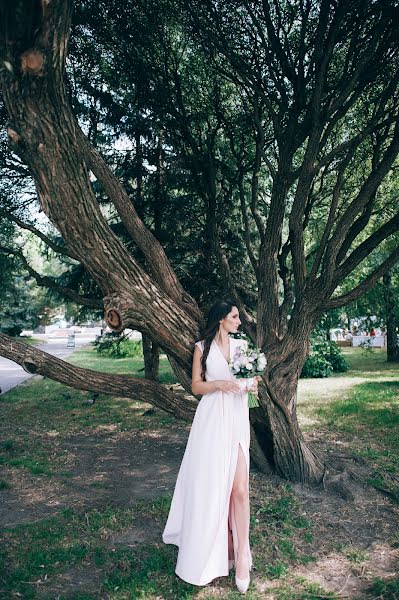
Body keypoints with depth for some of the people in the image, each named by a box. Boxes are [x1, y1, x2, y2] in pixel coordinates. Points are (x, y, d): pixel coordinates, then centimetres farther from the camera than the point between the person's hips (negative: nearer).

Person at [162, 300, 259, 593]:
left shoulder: (242, 345, 8)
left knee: (239, 487, -5)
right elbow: (196, 386, 1)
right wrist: (218, 384, -16)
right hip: (212, 421, -2)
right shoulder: (202, 347, 0)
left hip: (237, 419, 2)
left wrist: (252, 385, -7)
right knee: (211, 485, 7)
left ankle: (241, 553, 5)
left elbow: (250, 378, 15)